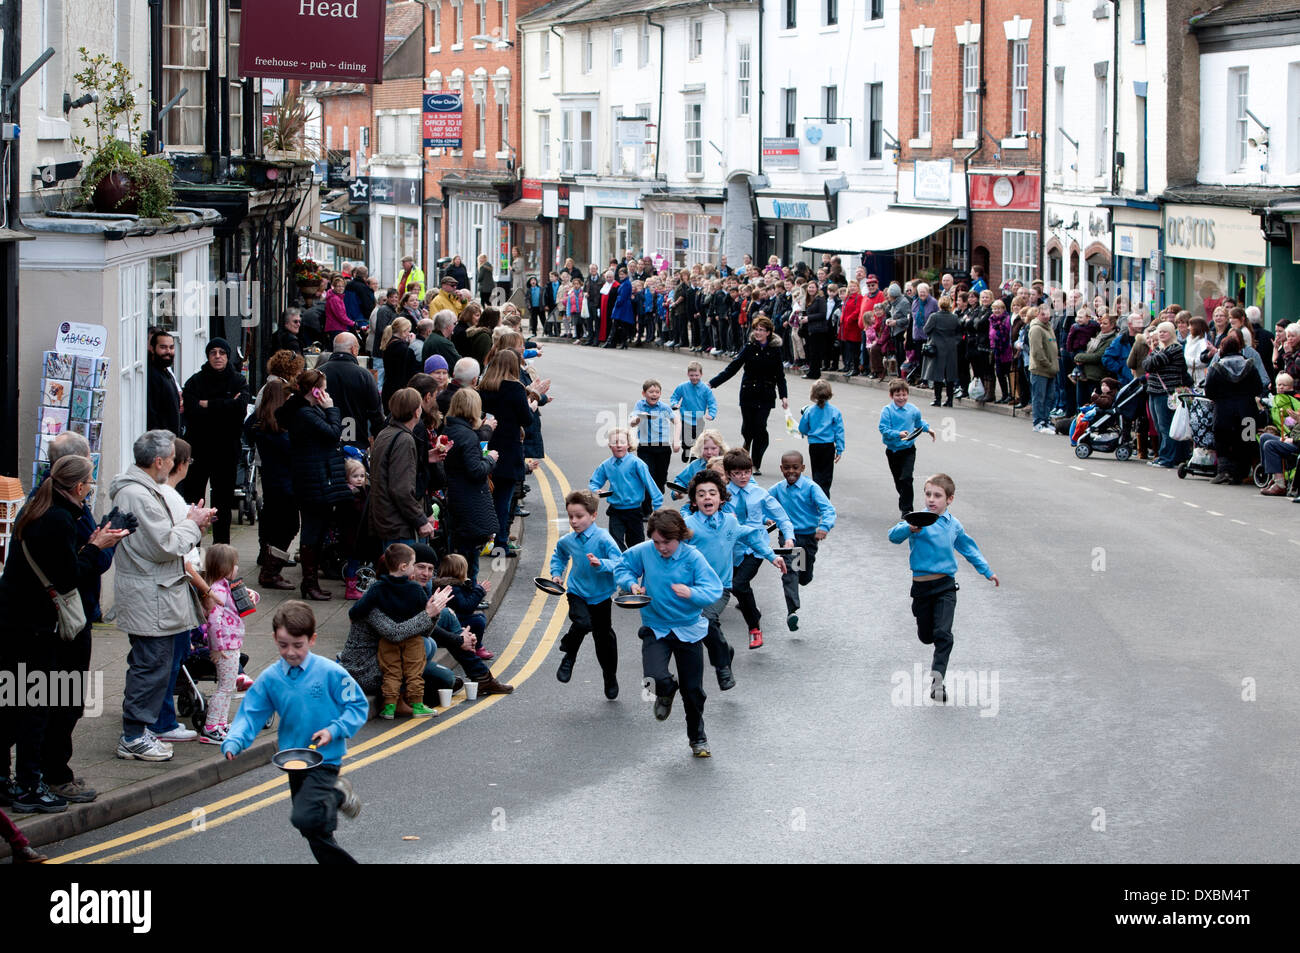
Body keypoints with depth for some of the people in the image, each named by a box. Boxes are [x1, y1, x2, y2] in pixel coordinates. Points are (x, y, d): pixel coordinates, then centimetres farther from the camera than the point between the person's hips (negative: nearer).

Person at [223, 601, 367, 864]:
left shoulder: (330, 672, -12)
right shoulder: (269, 679, -2)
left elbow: (358, 708, -5)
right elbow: (250, 715, -2)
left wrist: (334, 731, -19)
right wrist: (233, 743, -20)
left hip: (325, 760, -5)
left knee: (304, 818, -26)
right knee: (315, 834, 12)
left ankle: (336, 796, 1)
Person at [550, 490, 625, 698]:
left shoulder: (603, 538, -18)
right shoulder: (567, 541, -3)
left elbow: (619, 563, -26)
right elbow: (559, 556, 21)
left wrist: (601, 564, -42)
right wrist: (557, 573, 8)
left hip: (600, 595, -1)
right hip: (577, 593, 1)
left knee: (604, 636, 10)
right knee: (582, 623, -27)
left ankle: (610, 677, 32)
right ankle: (568, 657, 0)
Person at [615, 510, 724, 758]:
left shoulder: (693, 557, -15)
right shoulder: (644, 551, -8)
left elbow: (714, 590, -20)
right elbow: (622, 568, 9)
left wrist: (691, 593, -40)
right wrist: (632, 583, -12)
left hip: (688, 628, -1)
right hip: (655, 627, 1)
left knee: (693, 690, 9)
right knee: (655, 678, -23)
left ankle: (697, 738, 33)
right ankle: (667, 691, 17)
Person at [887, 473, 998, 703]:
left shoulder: (954, 525, 6)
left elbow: (968, 548, 23)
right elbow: (894, 536, -23)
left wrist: (987, 571, 29)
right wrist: (909, 528, -44)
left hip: (946, 586, 1)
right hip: (921, 586, -1)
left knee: (943, 633, -15)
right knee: (925, 636, 11)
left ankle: (937, 676, -11)